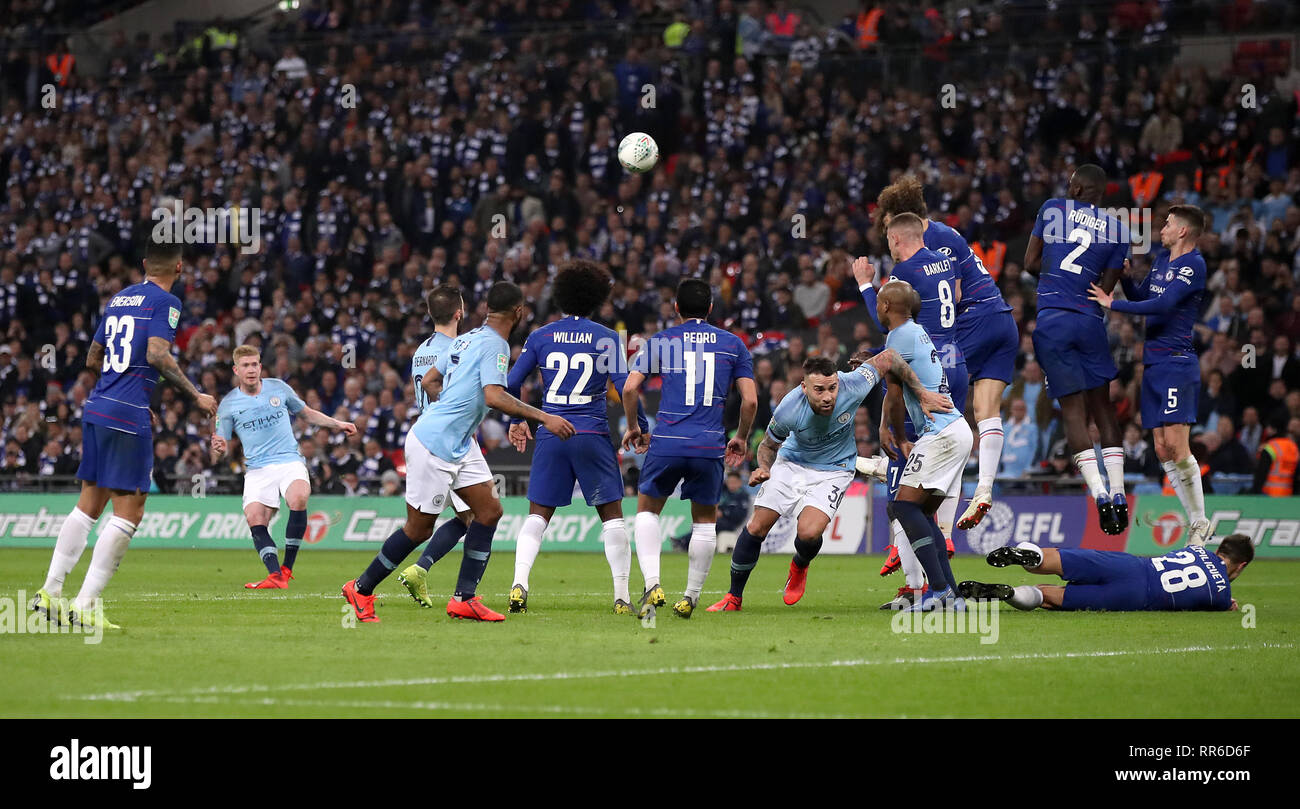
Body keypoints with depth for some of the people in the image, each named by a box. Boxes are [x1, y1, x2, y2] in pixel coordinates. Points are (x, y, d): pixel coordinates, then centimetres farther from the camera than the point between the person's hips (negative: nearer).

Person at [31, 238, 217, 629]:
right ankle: (86, 604, -8)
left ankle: (50, 592, 14)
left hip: (96, 407, 8)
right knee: (129, 512, -4)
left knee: (89, 504, 15)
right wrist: (196, 395, -10)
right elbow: (158, 354, -18)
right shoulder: (165, 302, -4)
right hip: (128, 415, -8)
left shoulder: (118, 299, 18)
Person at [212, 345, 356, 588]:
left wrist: (337, 424, 12)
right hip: (257, 470, 0)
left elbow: (307, 413, 25)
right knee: (254, 519, -25)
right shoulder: (228, 404, 5)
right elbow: (216, 456, 6)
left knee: (298, 499, -31)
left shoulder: (278, 388, 8)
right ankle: (275, 576, -31)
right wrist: (218, 449, -18)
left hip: (290, 461, 0)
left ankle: (286, 568, -21)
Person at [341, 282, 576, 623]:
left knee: (489, 510, 3)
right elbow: (494, 397, -29)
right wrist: (543, 418, -28)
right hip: (432, 445, -9)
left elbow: (428, 381, 18)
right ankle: (361, 589, 15)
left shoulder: (467, 340, 10)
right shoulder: (495, 345, -16)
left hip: (459, 445, 9)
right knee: (419, 528, 0)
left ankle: (464, 598, 2)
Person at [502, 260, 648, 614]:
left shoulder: (540, 337, 4)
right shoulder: (607, 338, -2)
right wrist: (641, 426, 5)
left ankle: (519, 584, -10)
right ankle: (621, 595, 3)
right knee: (611, 515, 7)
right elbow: (624, 387, -8)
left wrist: (517, 419, 21)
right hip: (593, 435, -2)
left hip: (550, 435, 2)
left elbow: (510, 383, 5)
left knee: (537, 515, 8)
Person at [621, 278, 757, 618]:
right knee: (705, 521, 17)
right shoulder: (733, 344, 10)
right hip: (710, 446, 1)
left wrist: (632, 426, 15)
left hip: (667, 442, -1)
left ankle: (652, 584, -3)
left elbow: (630, 387, -1)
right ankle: (690, 597, 17)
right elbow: (750, 399, 5)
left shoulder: (659, 341, 7)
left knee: (647, 510, 16)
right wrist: (741, 438, 19)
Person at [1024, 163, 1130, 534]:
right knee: (1102, 407, 12)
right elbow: (1105, 290, 8)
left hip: (1051, 321, -1)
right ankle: (1117, 493, 6)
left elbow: (1031, 263, 10)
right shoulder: (1117, 230, 9)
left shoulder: (1053, 209, 7)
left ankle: (1099, 494, -15)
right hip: (1089, 320, 2)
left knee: (1073, 410, -3)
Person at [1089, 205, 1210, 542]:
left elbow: (1162, 305, -20)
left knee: (1176, 445, -16)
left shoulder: (1193, 265, -10)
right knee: (1162, 449, 3)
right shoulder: (1162, 259, 18)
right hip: (1153, 363, 9)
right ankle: (1196, 523, 6)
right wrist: (1125, 275, 7)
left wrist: (1113, 304, -14)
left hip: (1176, 361, -9)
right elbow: (1141, 297, 26)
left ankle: (1200, 522, -8)